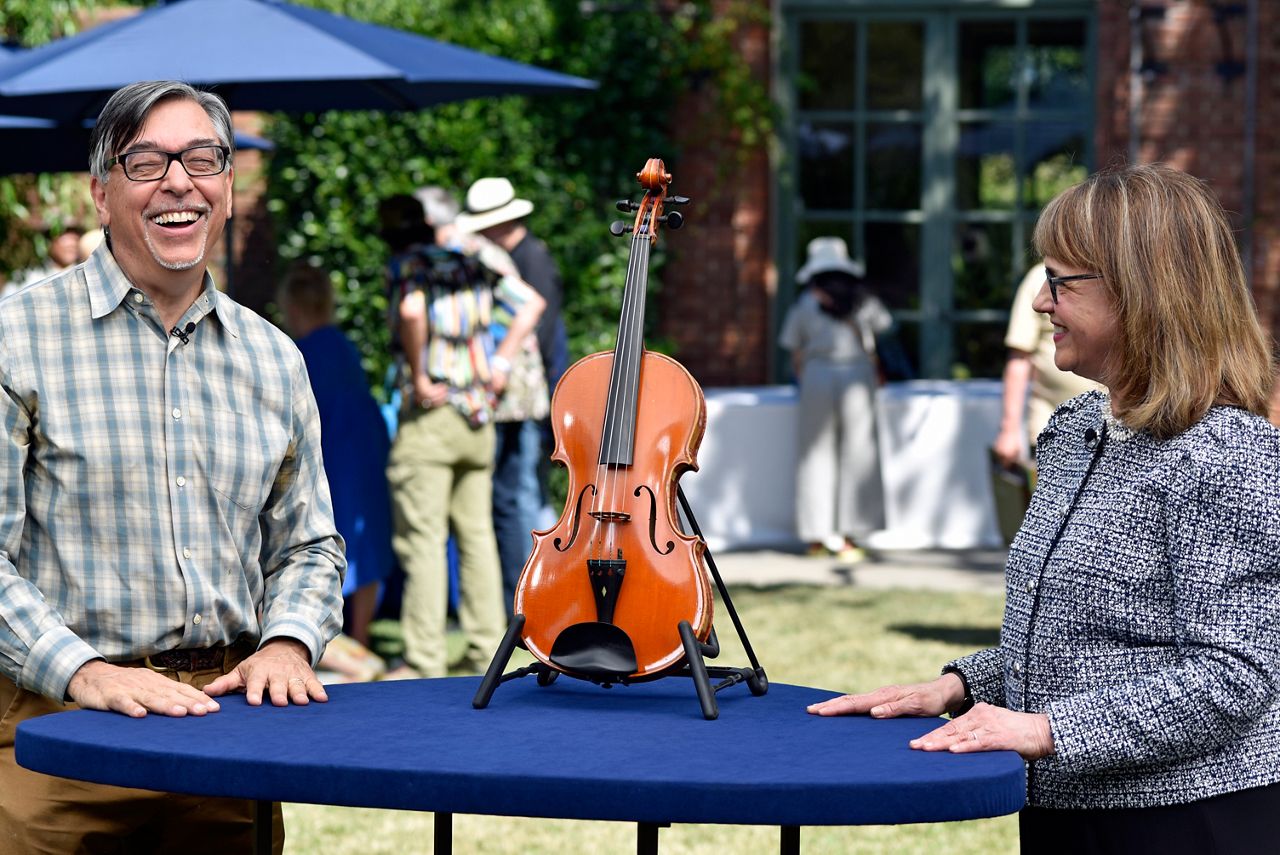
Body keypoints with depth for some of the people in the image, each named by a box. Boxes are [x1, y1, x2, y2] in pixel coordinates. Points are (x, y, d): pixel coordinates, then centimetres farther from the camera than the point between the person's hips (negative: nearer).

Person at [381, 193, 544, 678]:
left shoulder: (407, 265, -6)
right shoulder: (473, 263, 11)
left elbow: (412, 312, -27)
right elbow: (531, 303, 15)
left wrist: (418, 376, -17)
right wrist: (501, 361, 11)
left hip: (430, 416, -6)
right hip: (478, 415, 6)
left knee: (422, 539, -4)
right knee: (476, 533, 12)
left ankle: (425, 660, -4)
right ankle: (486, 647, 13)